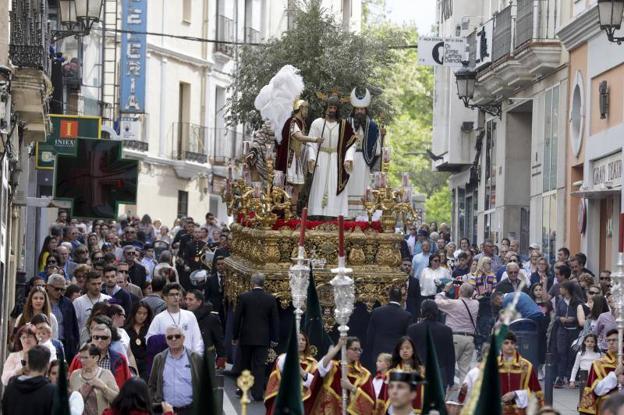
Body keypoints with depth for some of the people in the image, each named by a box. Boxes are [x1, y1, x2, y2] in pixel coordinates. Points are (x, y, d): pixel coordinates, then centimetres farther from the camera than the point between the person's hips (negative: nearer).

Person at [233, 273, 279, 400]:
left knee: (245, 365, 14)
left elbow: (237, 318, -3)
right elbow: (275, 320, 1)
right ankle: (257, 393, -4)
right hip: (263, 338, 0)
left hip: (246, 337, 0)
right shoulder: (271, 299, -3)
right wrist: (274, 339, 10)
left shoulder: (244, 297, -7)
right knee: (259, 366, 2)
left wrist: (235, 337, 6)